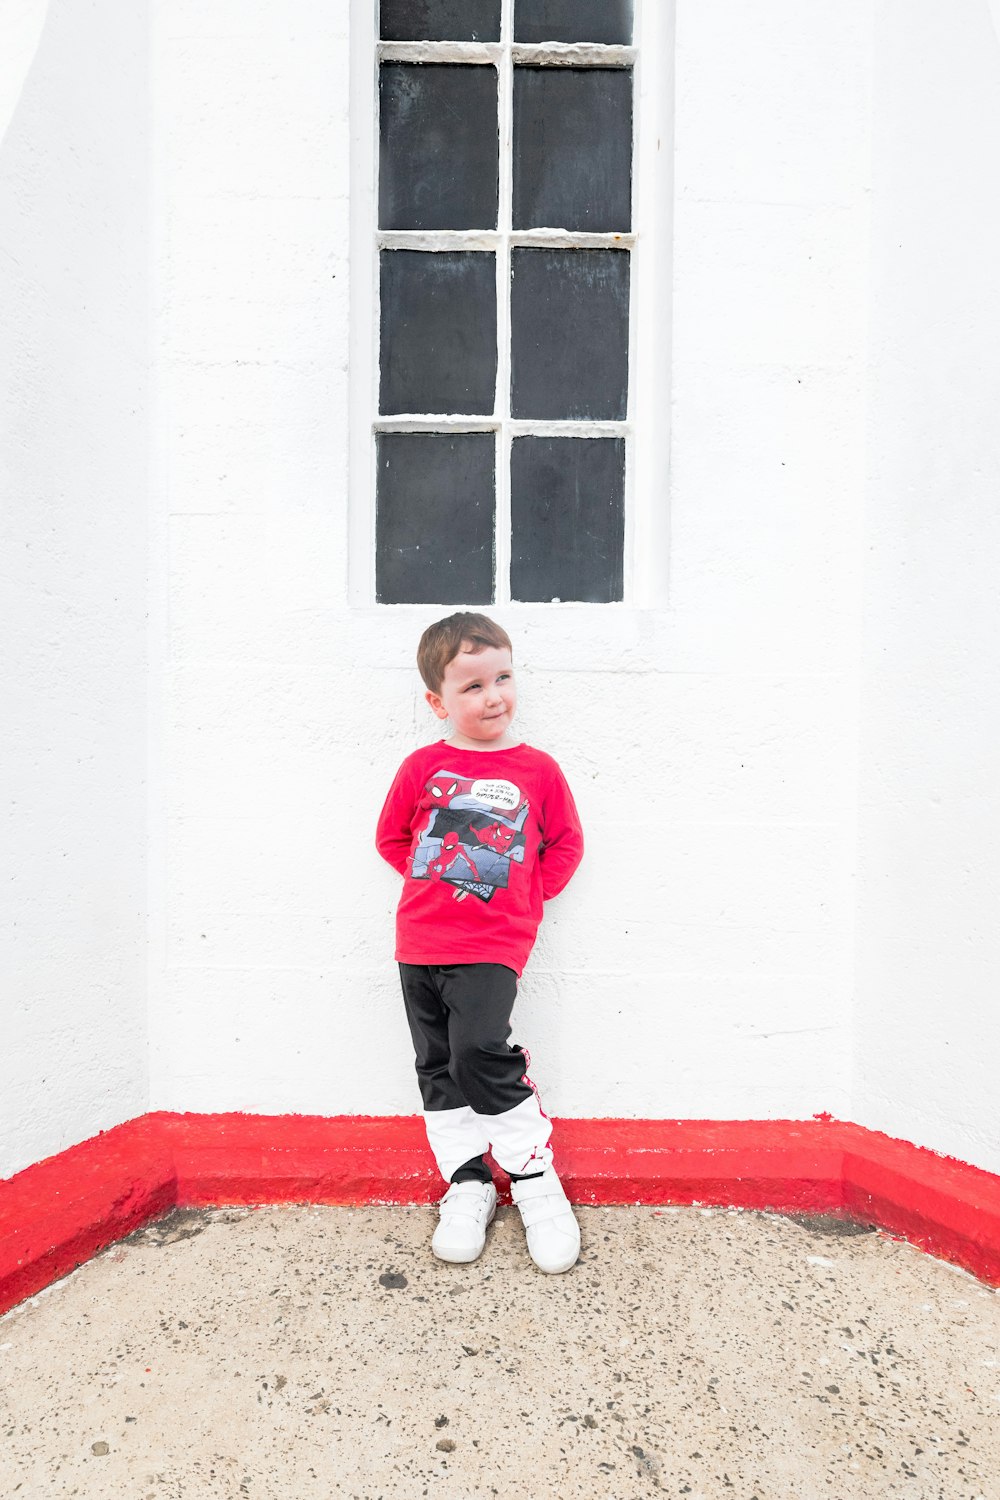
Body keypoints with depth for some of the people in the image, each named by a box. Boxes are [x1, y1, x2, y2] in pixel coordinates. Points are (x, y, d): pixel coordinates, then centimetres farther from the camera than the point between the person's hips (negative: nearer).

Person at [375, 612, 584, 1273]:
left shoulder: (538, 769, -1)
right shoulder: (423, 767, 0)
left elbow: (565, 844, 9)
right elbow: (391, 837, 13)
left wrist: (525, 893, 1)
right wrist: (436, 882, 4)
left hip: (493, 946, -3)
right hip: (420, 944, 3)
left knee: (481, 1053, -17)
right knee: (438, 1069, 11)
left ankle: (535, 1177, 7)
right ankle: (468, 1186, 30)